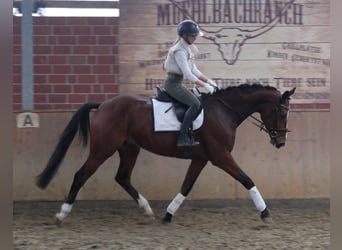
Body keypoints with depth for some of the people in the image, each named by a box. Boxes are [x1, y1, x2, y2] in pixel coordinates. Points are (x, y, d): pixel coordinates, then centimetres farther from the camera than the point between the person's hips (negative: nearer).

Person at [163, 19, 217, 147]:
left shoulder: (188, 49, 13)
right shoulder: (179, 50, -18)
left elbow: (194, 70, 17)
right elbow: (188, 74, -23)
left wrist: (209, 81, 6)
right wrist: (205, 85, -20)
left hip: (177, 83, 10)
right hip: (173, 83, -10)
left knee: (196, 102, 9)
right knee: (195, 104, -20)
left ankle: (189, 136, 6)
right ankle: (183, 138, -24)